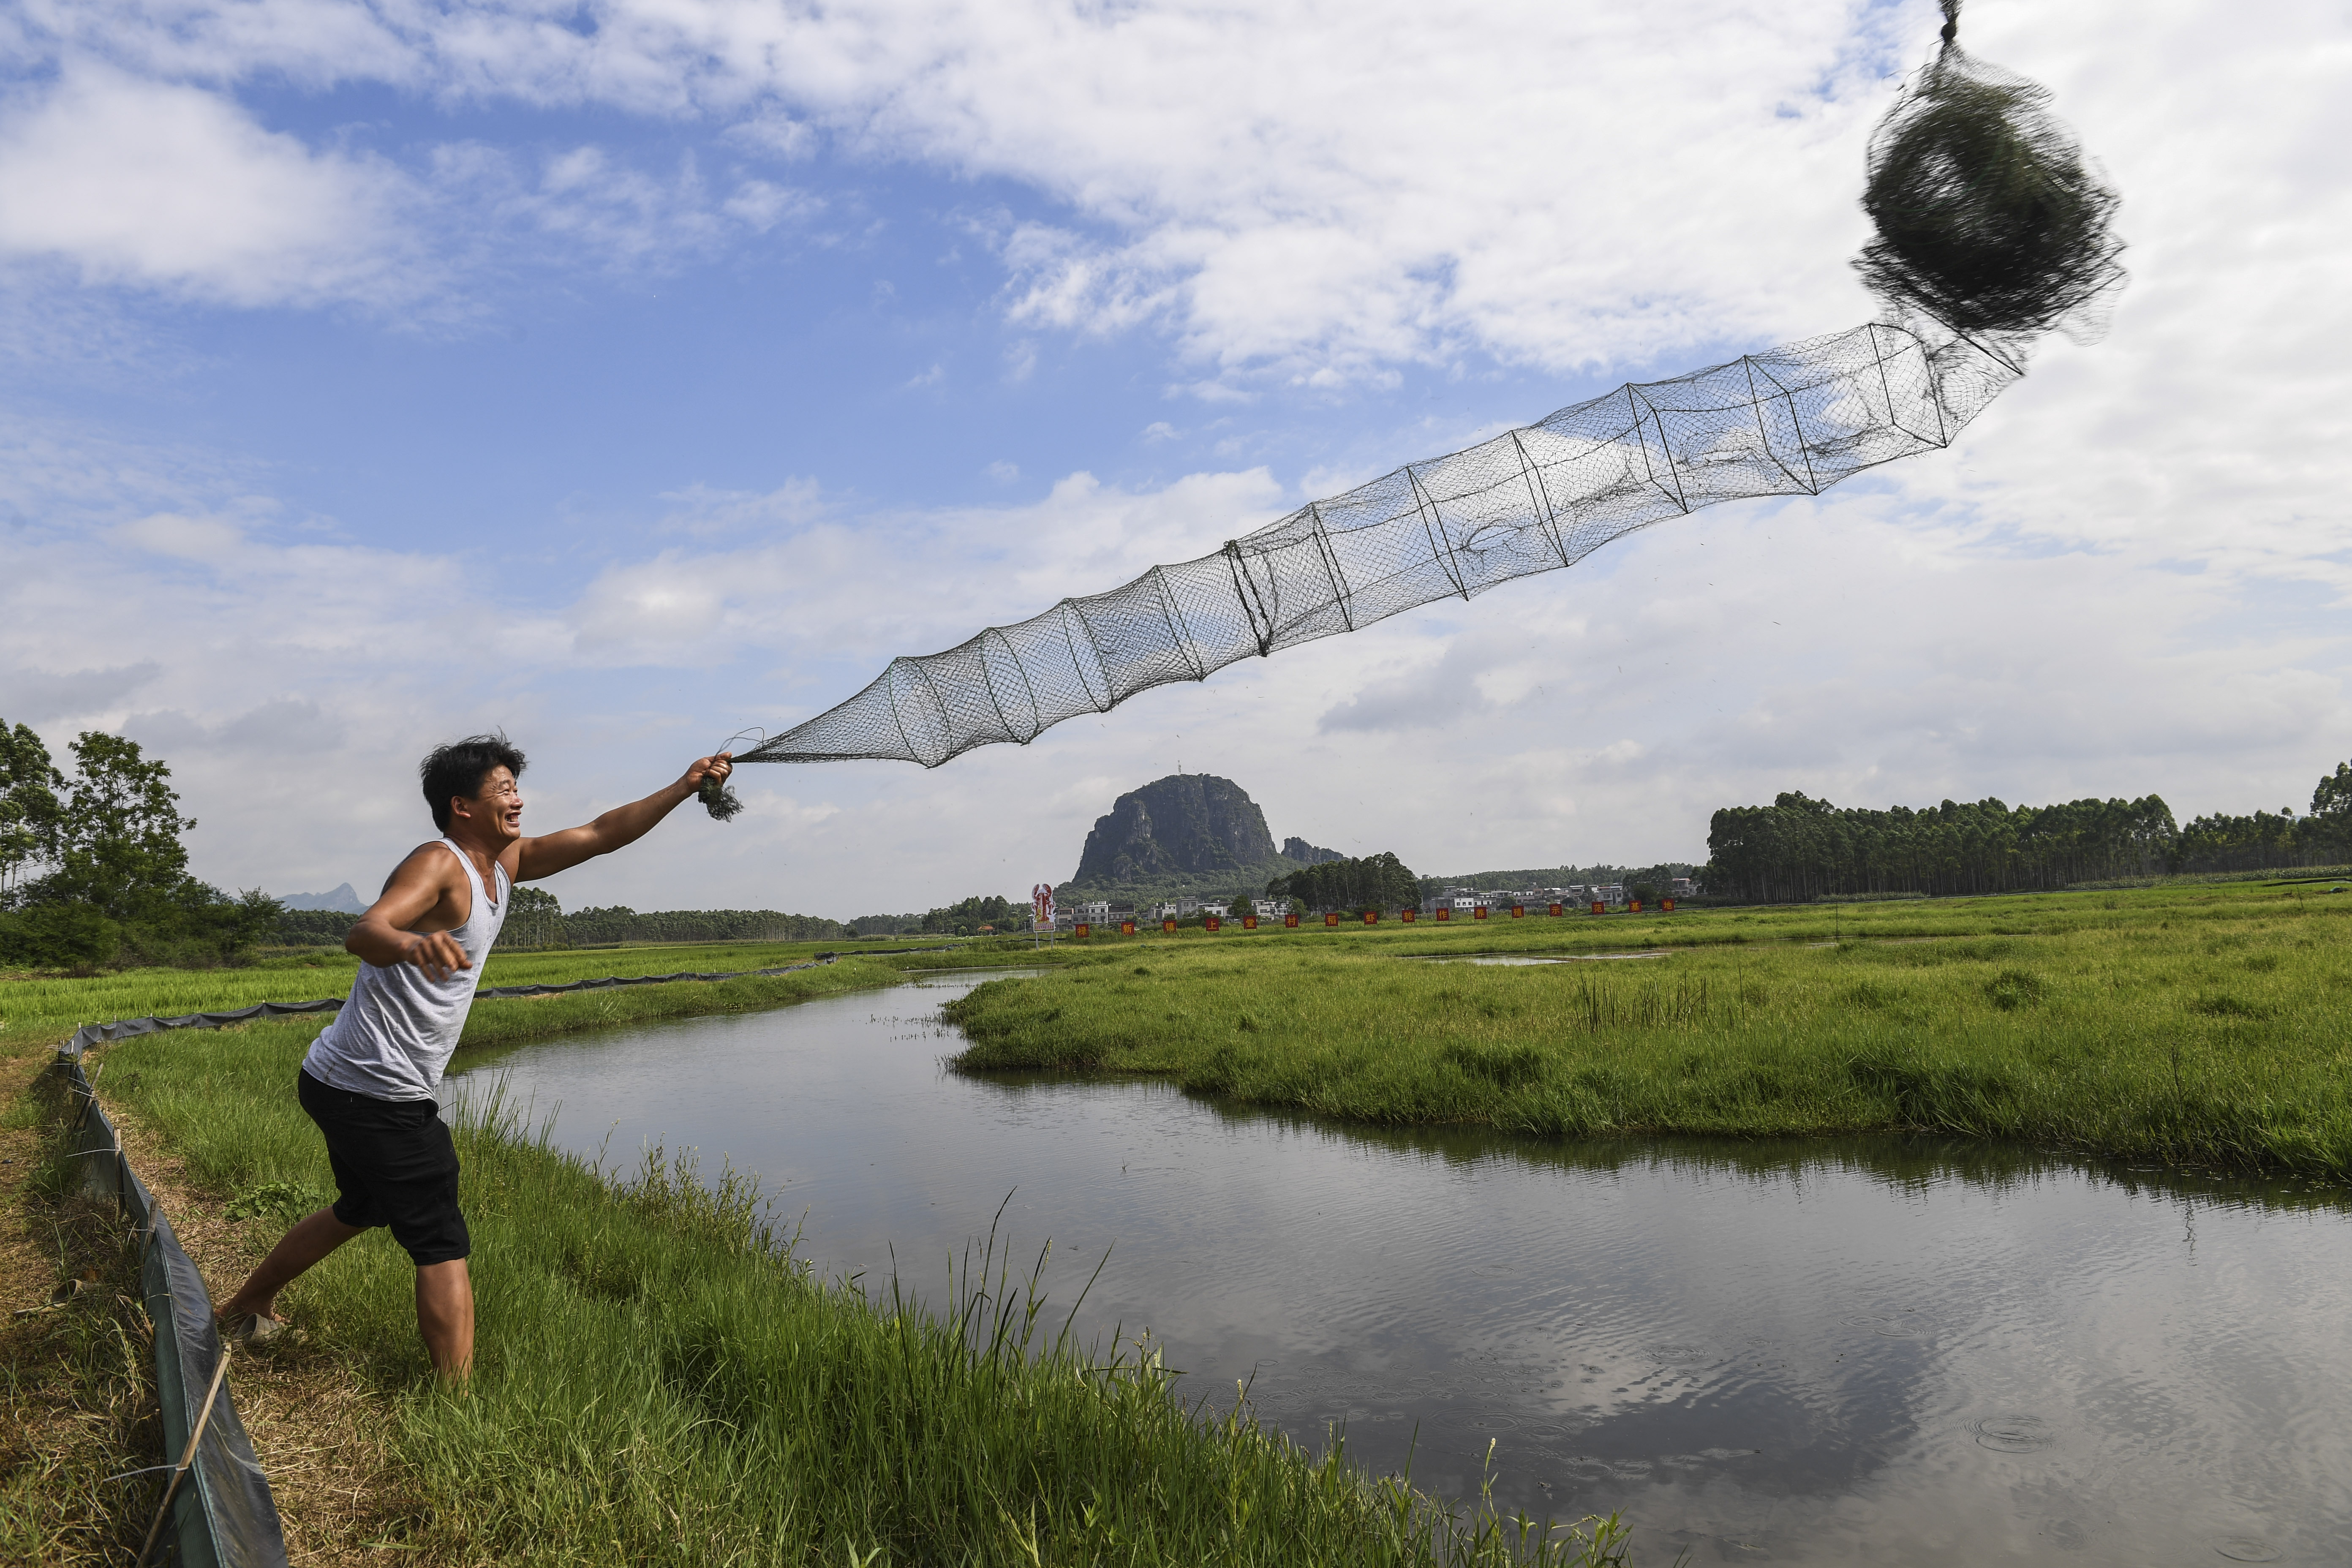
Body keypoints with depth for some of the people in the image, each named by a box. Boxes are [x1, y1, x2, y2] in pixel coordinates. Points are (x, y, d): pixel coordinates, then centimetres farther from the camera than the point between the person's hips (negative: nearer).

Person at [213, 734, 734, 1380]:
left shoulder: (505, 863, 9)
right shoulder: (439, 864, -18)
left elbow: (600, 835, 12)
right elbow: (363, 932, -35)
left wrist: (685, 787, 5)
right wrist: (412, 945, -58)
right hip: (378, 1090, -10)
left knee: (362, 1210, 30)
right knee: (443, 1246, -10)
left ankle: (246, 1308, 48)